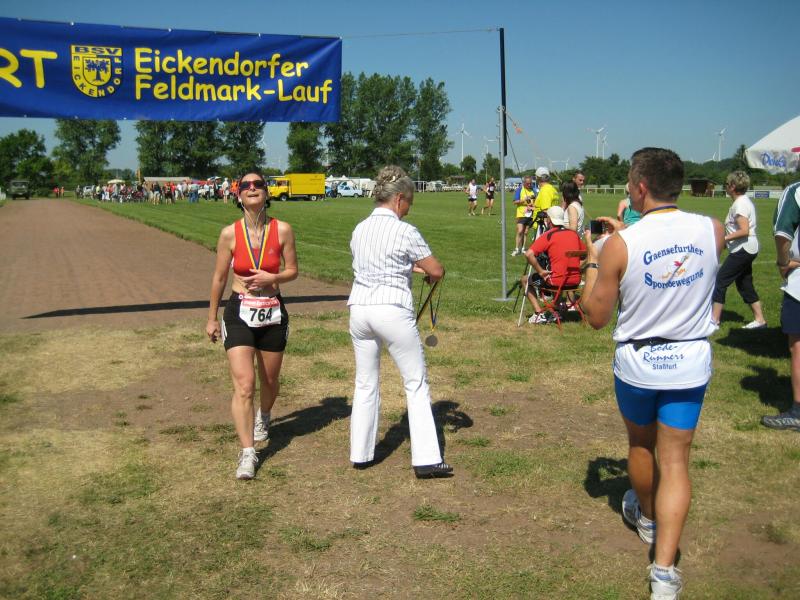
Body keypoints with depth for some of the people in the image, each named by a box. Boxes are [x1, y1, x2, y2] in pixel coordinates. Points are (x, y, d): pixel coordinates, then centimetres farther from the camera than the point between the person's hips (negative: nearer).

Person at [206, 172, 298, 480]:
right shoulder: (230, 234, -7)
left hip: (273, 314, 2)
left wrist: (272, 278, -17)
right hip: (239, 313, -2)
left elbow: (293, 270, 4)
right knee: (243, 385, -13)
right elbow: (219, 277, 3)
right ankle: (247, 453, -8)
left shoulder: (282, 230, -6)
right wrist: (212, 318, 10)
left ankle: (263, 417, 52)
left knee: (269, 381, 19)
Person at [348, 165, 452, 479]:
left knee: (365, 383, 16)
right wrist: (429, 274, 19)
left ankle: (360, 454, 23)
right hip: (393, 310, -6)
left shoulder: (359, 229, 10)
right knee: (416, 383, 5)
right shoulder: (405, 232, -8)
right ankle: (426, 459, 4)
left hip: (359, 308, 6)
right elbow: (437, 271, -4)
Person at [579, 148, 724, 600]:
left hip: (638, 362, -1)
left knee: (641, 444, 24)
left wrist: (592, 261, 2)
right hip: (691, 361, 2)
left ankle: (646, 516, 50)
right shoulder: (712, 231, -9)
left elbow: (596, 317, -10)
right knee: (675, 461, 6)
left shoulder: (620, 245, -19)